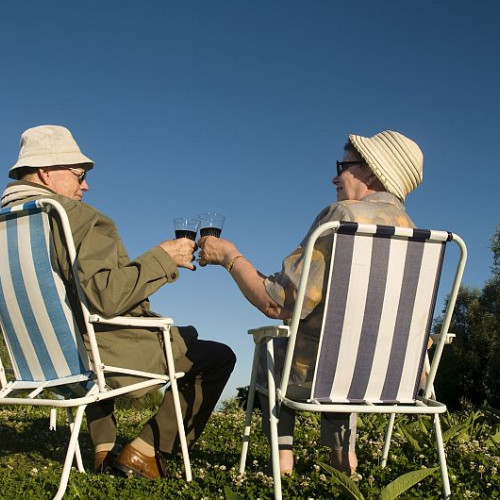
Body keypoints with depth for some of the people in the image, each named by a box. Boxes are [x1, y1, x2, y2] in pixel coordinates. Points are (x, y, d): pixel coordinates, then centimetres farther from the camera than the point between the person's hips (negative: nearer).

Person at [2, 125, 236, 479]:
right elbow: (107, 296, -31)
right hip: (98, 356, -9)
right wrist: (163, 258, -18)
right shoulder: (76, 215, -20)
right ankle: (144, 452, 6)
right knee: (218, 357, 3)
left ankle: (105, 449, 37)